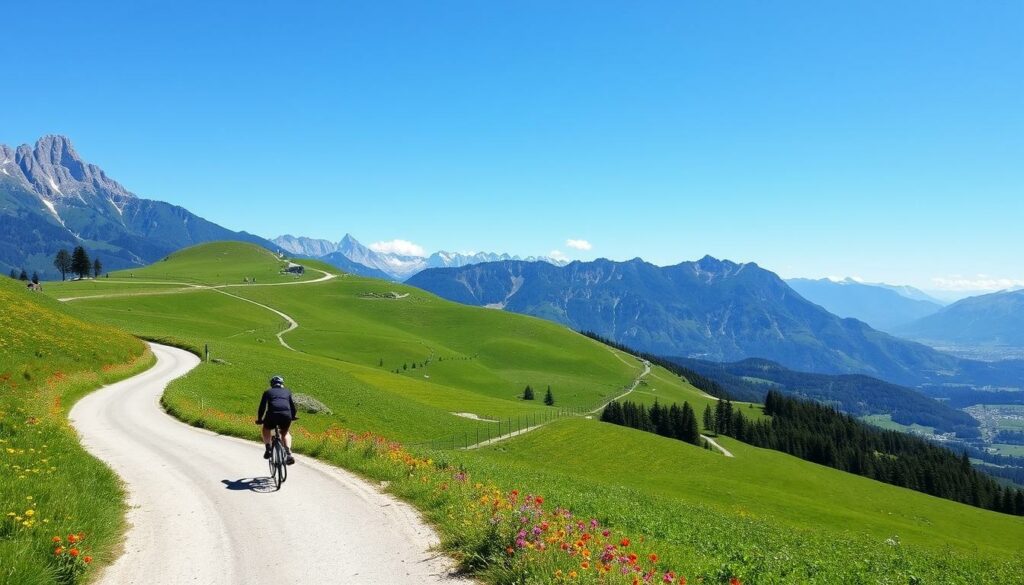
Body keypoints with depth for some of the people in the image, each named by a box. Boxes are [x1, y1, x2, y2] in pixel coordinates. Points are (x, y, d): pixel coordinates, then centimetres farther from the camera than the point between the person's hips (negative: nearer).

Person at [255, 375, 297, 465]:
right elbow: (292, 406, 32)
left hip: (272, 414, -1)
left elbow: (262, 407, 22)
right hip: (286, 415, 1)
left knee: (266, 430, 31)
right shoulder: (287, 392, 28)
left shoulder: (268, 392, 24)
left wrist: (259, 419, 34)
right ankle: (288, 453, 8)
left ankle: (268, 449, 13)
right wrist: (293, 417, 49)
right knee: (285, 433, 28)